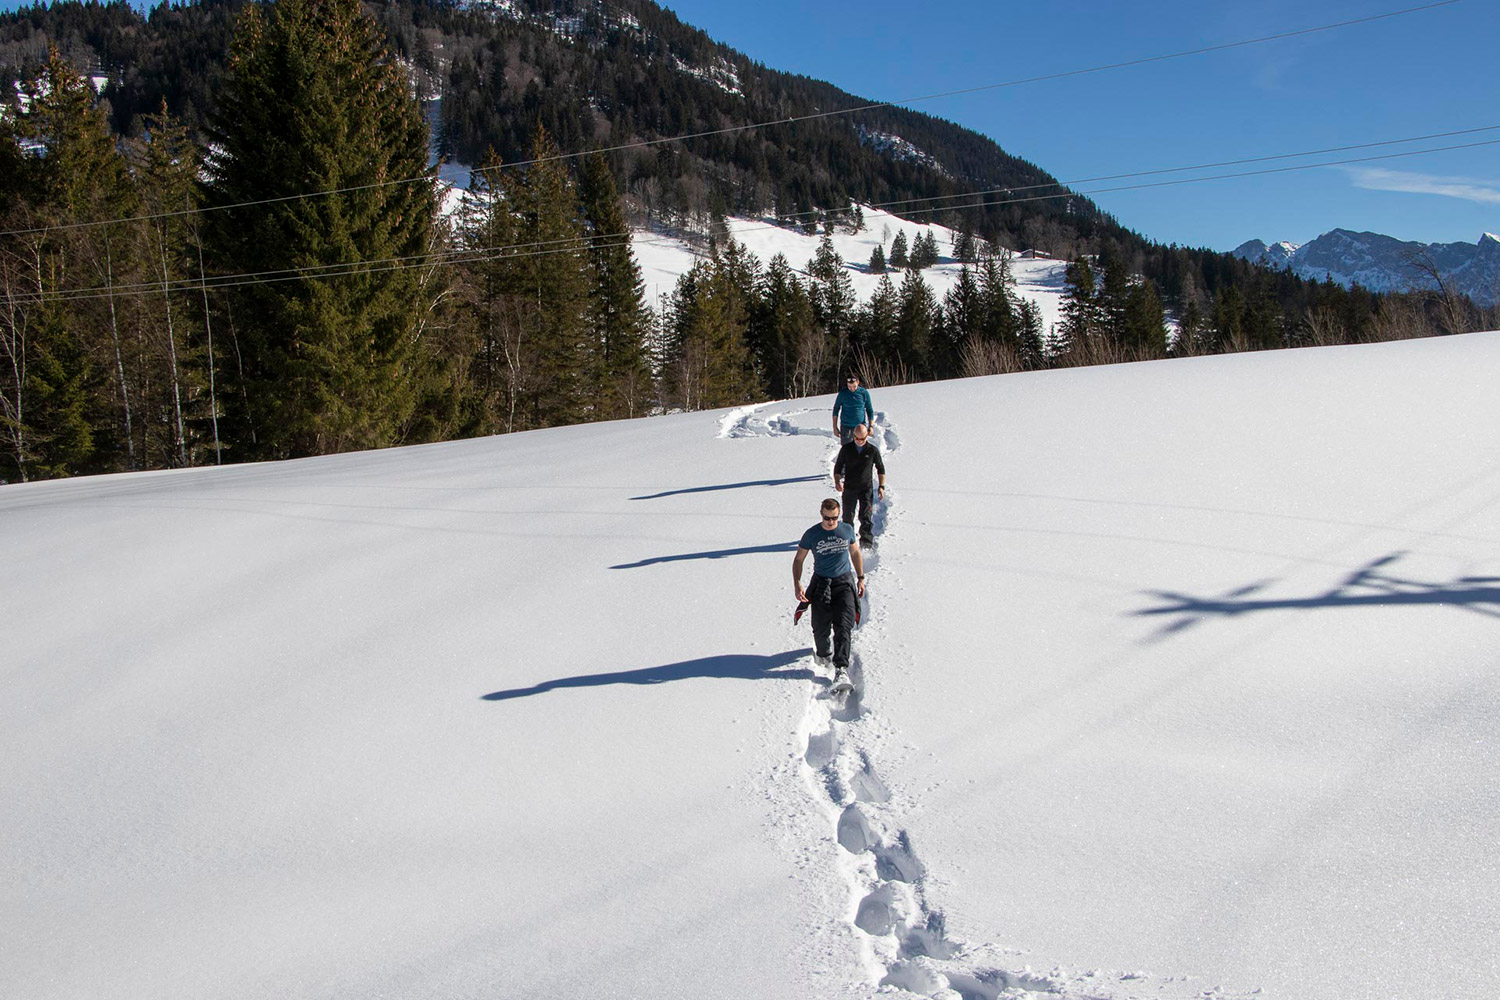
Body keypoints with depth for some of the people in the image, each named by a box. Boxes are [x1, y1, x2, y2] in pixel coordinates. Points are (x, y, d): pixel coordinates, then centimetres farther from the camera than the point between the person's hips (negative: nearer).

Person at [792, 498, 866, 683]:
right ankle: (823, 653, 32)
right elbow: (798, 559, 3)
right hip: (821, 583, 0)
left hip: (844, 582, 0)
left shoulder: (847, 530, 1)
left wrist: (861, 578, 15)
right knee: (820, 628, -1)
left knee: (842, 626, -14)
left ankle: (841, 668, -17)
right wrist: (797, 584, -8)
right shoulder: (811, 534, -4)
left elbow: (855, 553, 17)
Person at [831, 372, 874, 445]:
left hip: (861, 427, 0)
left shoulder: (864, 393, -3)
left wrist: (871, 426, 0)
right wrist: (835, 427, 3)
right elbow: (836, 410, 5)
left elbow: (870, 411, 6)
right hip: (846, 427, 0)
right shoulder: (843, 393, -5)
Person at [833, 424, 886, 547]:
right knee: (848, 517, 8)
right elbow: (838, 467, 5)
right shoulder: (846, 449, -1)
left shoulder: (873, 450, -2)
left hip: (866, 489, -1)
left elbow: (881, 469, 9)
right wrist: (837, 481, -12)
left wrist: (881, 486, 1)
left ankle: (866, 541, -8)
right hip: (849, 488, 1)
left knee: (865, 517, -11)